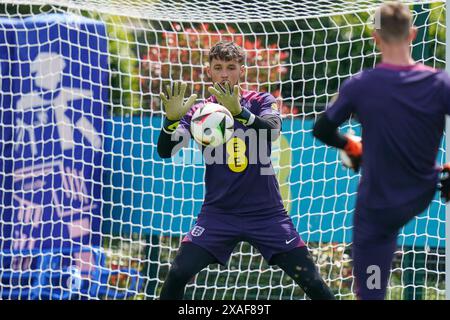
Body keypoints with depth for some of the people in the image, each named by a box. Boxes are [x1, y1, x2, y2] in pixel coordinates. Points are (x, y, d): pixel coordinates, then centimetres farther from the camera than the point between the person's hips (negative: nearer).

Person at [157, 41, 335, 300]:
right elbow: (165, 151, -9)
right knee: (178, 274, -15)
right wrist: (172, 119, -30)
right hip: (218, 213, 1)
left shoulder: (261, 102, 0)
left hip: (266, 213, -1)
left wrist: (239, 112, -40)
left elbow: (273, 130, -22)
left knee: (311, 281, -6)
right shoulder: (199, 111, 3)